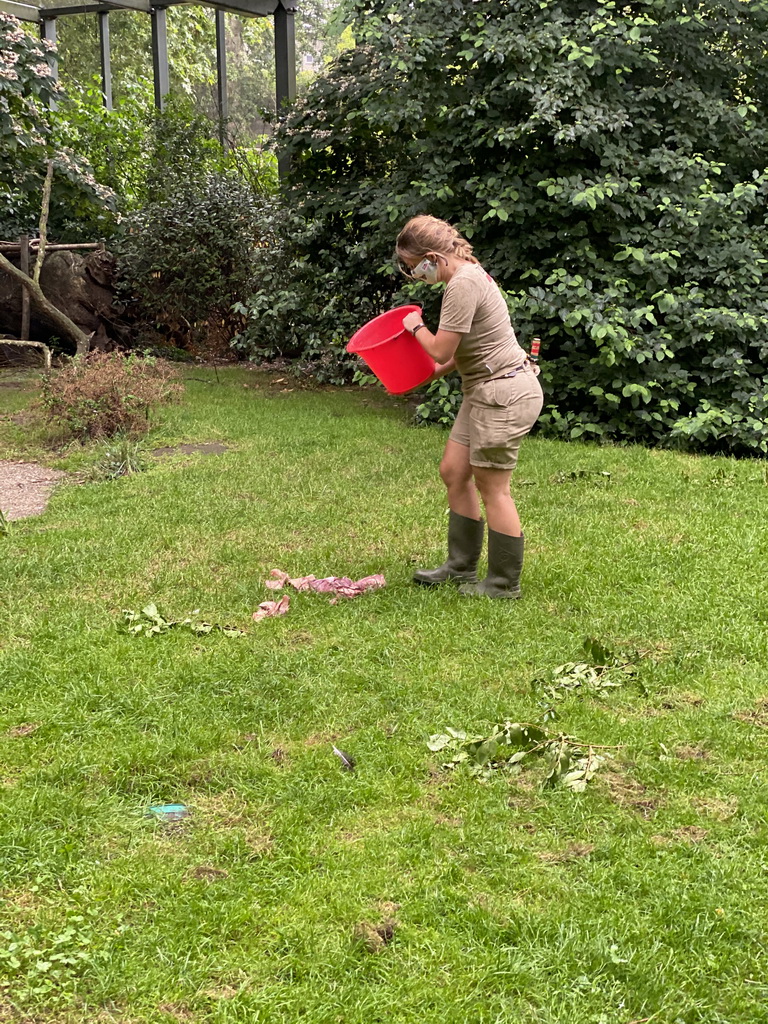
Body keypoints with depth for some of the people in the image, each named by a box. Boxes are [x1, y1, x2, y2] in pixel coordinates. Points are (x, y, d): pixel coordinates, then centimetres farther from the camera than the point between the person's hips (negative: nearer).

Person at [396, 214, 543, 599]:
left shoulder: (463, 285, -20)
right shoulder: (467, 274, 12)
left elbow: (441, 350, -18)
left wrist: (416, 327, 0)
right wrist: (435, 373, 8)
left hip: (505, 394, -11)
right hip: (486, 391, 11)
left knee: (491, 486, -1)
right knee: (453, 471, 15)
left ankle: (504, 582, 12)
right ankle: (461, 566, 27)